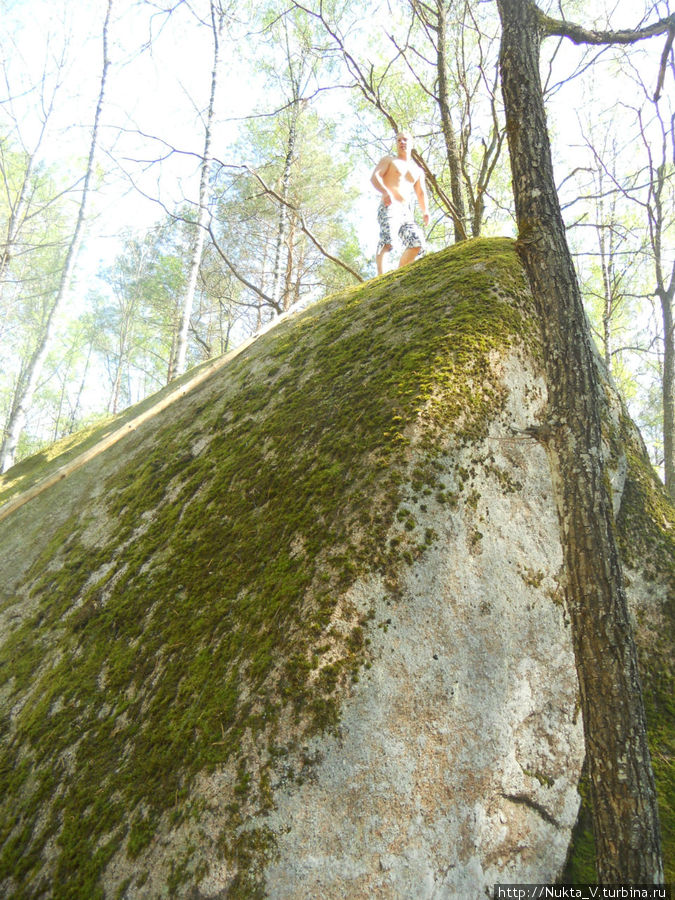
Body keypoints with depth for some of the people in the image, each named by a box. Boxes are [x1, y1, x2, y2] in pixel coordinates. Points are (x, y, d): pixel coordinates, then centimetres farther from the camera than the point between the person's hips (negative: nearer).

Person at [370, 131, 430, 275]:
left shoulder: (418, 170, 30)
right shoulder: (388, 160, 16)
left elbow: (421, 193, 22)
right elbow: (374, 177, -2)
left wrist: (425, 212, -1)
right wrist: (386, 191, -24)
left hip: (407, 213, 6)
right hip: (389, 208, -5)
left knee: (417, 243, -13)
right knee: (387, 240, -31)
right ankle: (380, 275, -34)